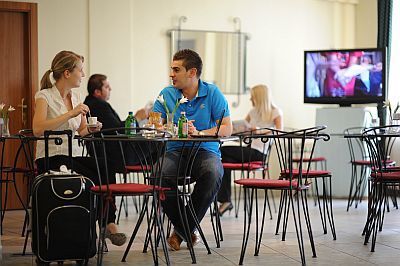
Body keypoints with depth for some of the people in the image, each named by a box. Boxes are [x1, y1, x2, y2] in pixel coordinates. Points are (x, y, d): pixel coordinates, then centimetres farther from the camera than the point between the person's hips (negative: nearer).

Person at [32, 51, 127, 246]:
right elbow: (37, 129, -24)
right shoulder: (44, 96, -7)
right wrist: (71, 113, -25)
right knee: (92, 178, -29)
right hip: (51, 158, -6)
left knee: (105, 170, -25)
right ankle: (108, 224, -15)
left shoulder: (75, 96, 14)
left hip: (74, 155, 6)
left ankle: (109, 223, -24)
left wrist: (90, 129, -3)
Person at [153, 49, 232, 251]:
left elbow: (227, 128, -6)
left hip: (205, 151, -1)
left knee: (213, 174, -36)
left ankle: (183, 229, -13)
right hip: (175, 151, 1)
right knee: (161, 174, -32)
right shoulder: (167, 94, 8)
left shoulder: (212, 93, 2)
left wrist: (199, 133, -22)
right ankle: (184, 229, -8)